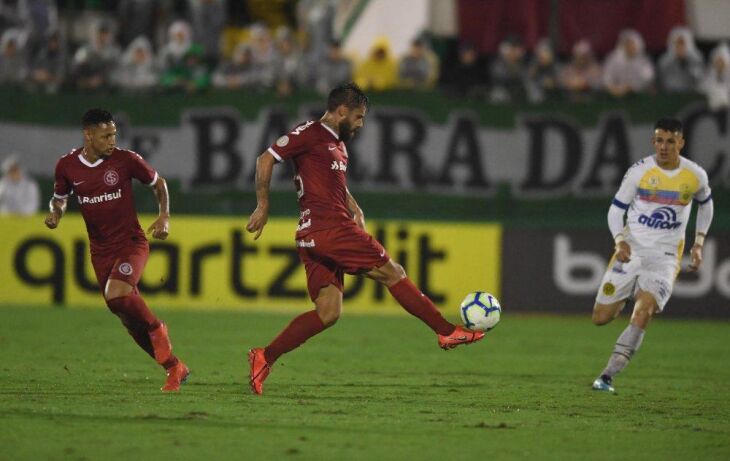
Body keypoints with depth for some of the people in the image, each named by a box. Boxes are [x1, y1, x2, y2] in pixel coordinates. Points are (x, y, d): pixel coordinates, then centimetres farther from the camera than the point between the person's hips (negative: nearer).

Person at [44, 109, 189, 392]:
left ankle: (156, 329, 1)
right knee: (128, 317, 4)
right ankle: (174, 368, 17)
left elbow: (158, 183, 6)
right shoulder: (67, 166, -3)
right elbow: (60, 198, 16)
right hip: (100, 250, 4)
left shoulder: (125, 160, -10)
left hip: (131, 243, -4)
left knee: (117, 296, -29)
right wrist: (55, 214, -7)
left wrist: (164, 217, -8)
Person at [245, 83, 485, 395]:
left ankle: (264, 358, -2)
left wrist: (355, 211, 18)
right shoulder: (311, 134, -5)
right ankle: (448, 332, 1)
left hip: (317, 237, 10)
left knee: (328, 313, 2)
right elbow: (266, 159, -9)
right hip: (327, 228, -10)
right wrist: (262, 206, -11)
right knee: (392, 272, -4)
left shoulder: (339, 146, 24)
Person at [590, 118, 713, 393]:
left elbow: (705, 204, 21)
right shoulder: (640, 171, -5)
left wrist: (698, 244, 12)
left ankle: (607, 377, -22)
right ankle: (622, 302, 37)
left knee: (643, 312, -23)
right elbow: (616, 208, 2)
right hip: (631, 250, 1)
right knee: (601, 318, -1)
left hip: (665, 256, -1)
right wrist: (619, 241, -16)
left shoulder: (696, 176, 0)